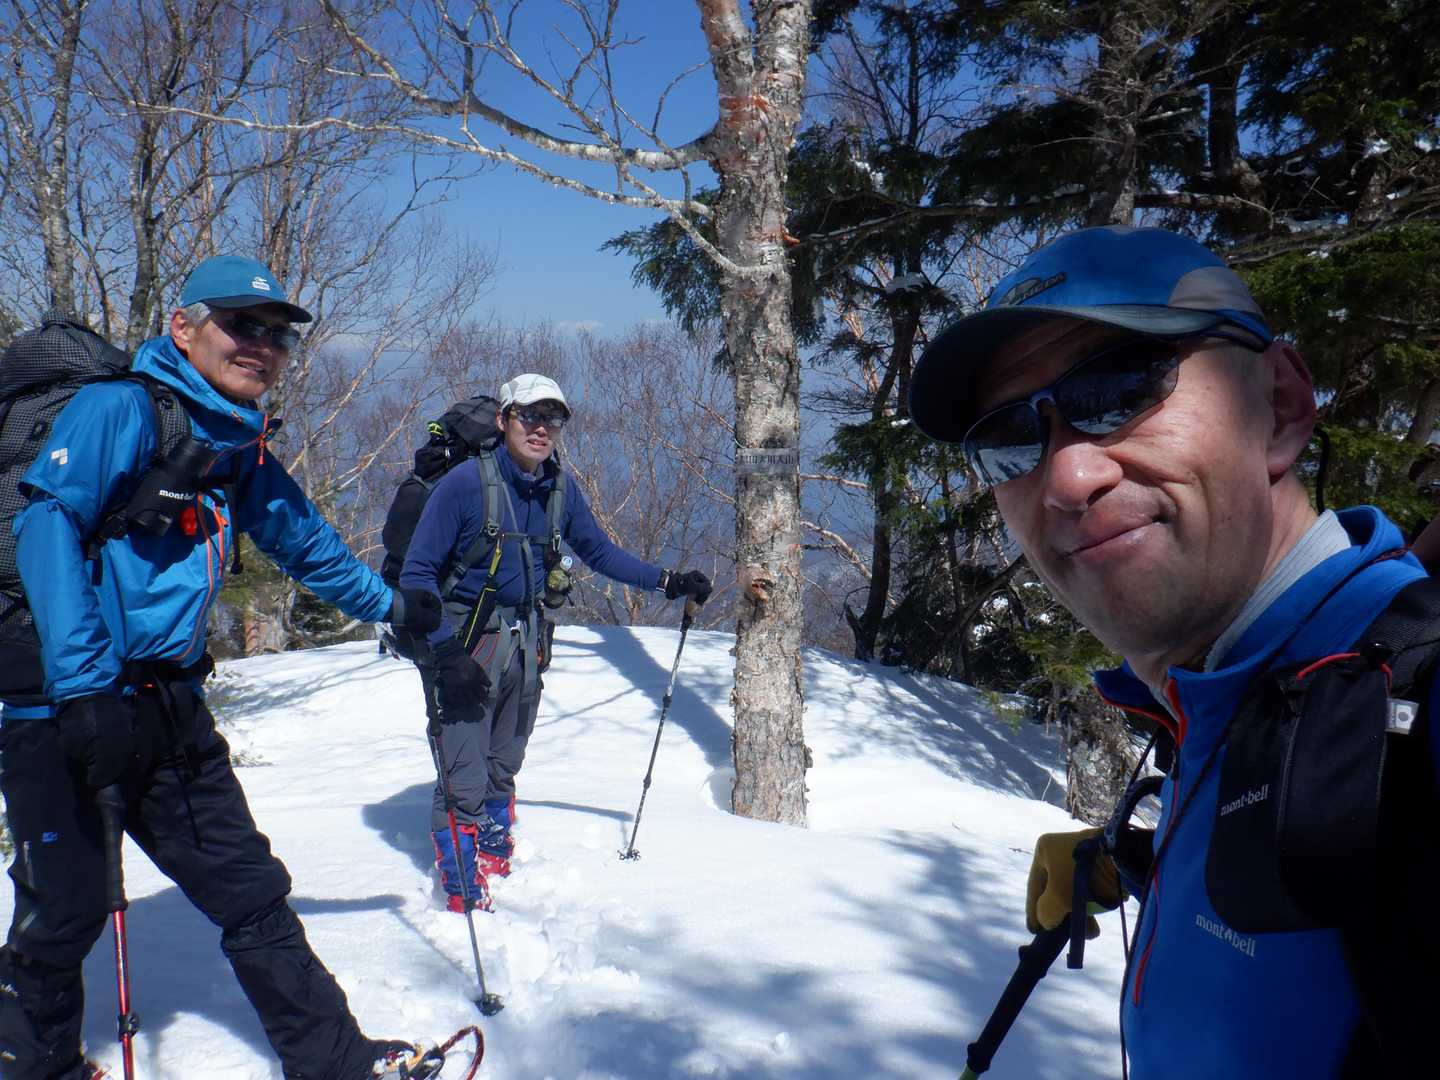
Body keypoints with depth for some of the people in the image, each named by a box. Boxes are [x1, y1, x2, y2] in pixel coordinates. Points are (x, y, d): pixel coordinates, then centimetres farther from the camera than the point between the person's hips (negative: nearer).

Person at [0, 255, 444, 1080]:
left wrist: (387, 603, 38)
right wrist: (84, 687, -28)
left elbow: (306, 541, 26)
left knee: (248, 888, 9)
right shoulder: (119, 408, -12)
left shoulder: (242, 452, 11)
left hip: (170, 706, 7)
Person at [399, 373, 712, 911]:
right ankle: (461, 896, 10)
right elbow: (417, 573, -15)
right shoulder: (464, 484, -17)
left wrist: (668, 581, 3)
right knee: (464, 781, -5)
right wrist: (447, 652, -23)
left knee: (503, 768, 20)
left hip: (526, 640, 6)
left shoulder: (559, 490, 0)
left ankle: (494, 864, 38)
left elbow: (599, 551, 13)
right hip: (463, 641, -6)